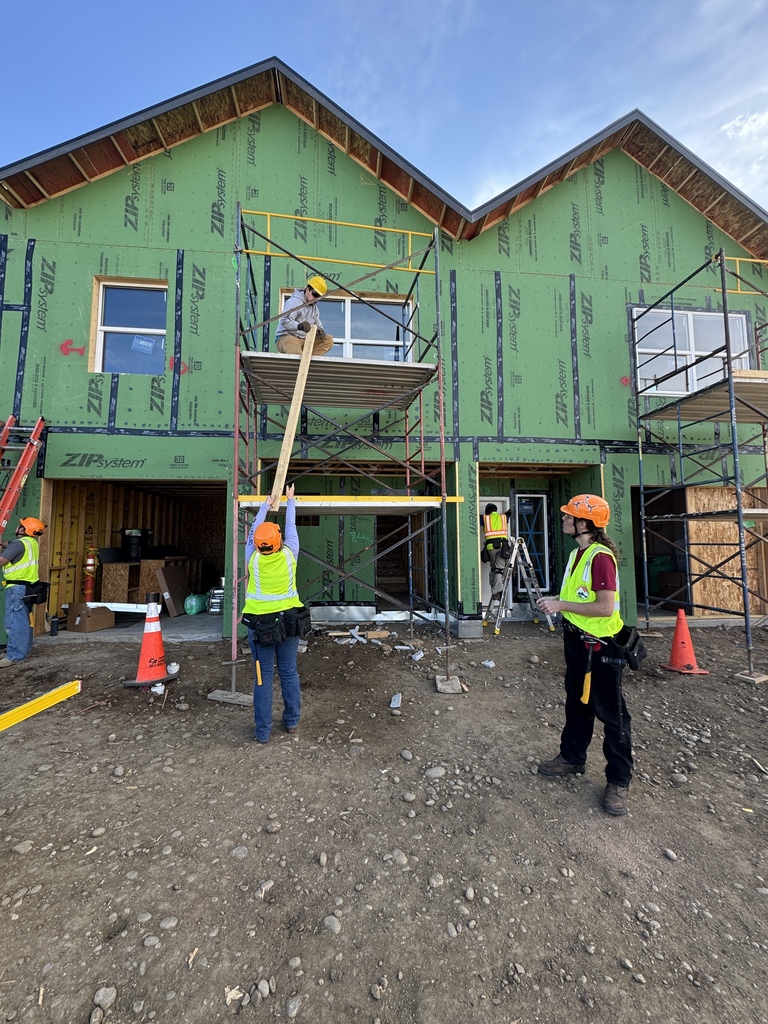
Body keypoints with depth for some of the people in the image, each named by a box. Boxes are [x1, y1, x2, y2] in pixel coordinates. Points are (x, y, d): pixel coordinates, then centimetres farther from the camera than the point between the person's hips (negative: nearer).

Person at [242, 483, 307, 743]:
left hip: (260, 624, -1)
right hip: (288, 620, 1)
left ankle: (263, 731, 16)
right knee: (289, 673, 13)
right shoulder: (289, 554, -10)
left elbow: (254, 529, 7)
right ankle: (292, 721, 28)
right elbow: (291, 526, 6)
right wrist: (290, 500, 21)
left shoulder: (253, 557, -9)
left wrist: (267, 504, 21)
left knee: (263, 676, 7)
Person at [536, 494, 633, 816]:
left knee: (611, 712, 7)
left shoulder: (601, 557, -22)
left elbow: (605, 607, -27)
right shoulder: (577, 553, 7)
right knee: (577, 702, 22)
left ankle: (619, 781, 23)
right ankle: (572, 757, 39)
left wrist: (561, 605, -22)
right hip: (577, 639, 9)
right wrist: (556, 602, 4)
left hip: (598, 644, -9)